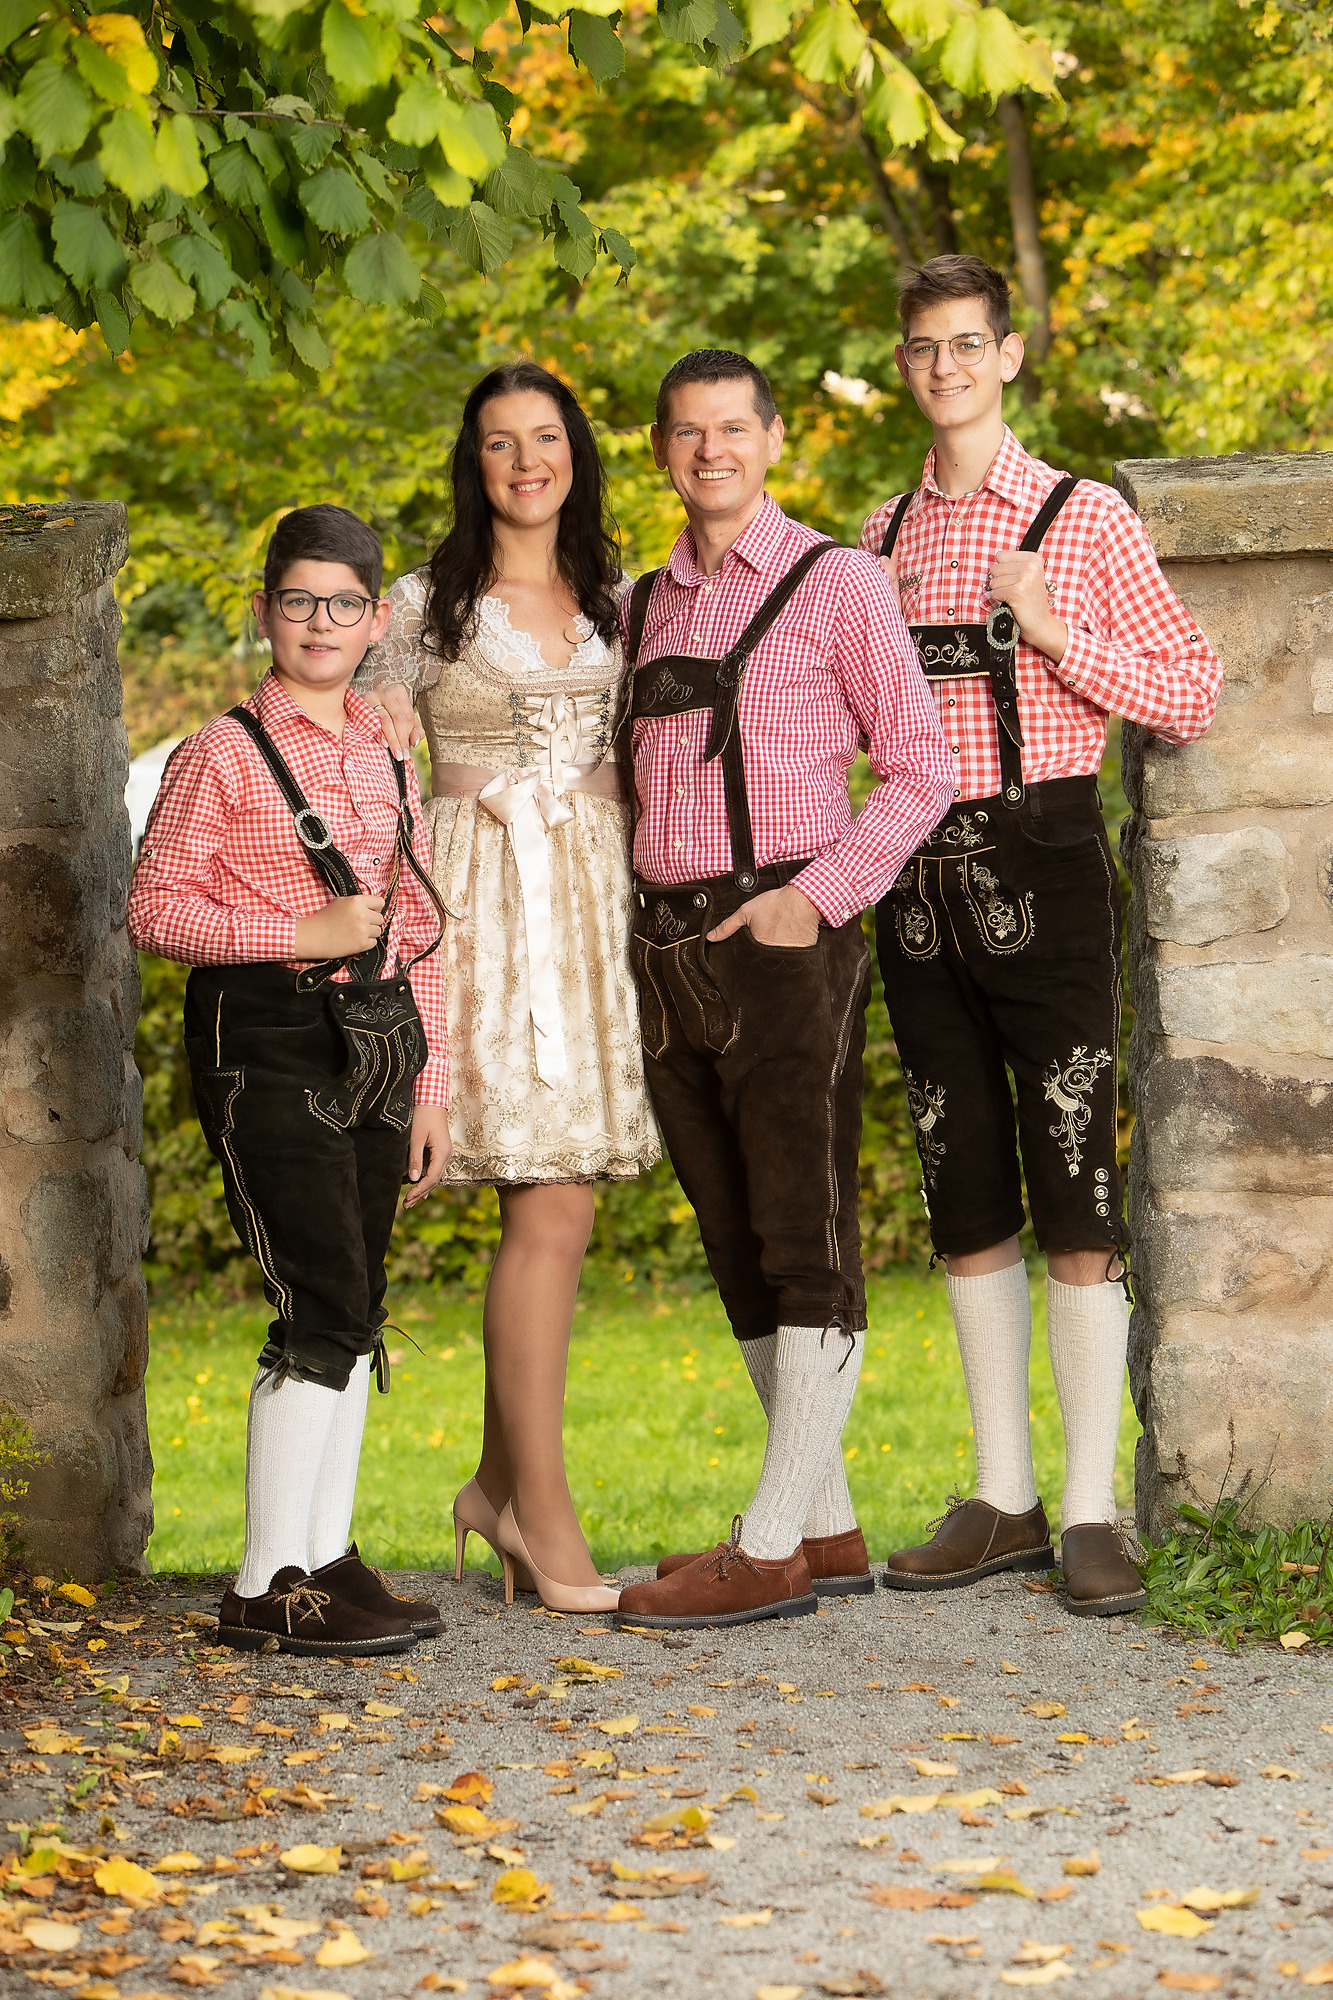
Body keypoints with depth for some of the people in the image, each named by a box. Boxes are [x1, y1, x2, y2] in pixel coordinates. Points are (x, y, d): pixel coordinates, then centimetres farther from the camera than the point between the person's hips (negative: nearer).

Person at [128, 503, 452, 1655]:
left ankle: (328, 1560, 15)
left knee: (355, 1314, 7)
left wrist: (432, 1086, 12)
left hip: (374, 1040, 7)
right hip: (264, 1040, -7)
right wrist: (302, 934, -17)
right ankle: (271, 1588, -8)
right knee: (326, 1304, -12)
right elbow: (156, 908, -8)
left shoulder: (385, 760, 14)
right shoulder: (225, 753, -4)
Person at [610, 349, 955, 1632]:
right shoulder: (647, 606, 17)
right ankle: (827, 1529, 16)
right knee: (741, 1252, 9)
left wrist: (816, 897, -14)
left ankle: (768, 1549, -7)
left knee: (808, 1247, -6)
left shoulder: (835, 583, -1)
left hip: (787, 942, -7)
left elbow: (919, 767, -4)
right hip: (670, 953, 7)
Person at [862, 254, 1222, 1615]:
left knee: (1075, 1195, -6)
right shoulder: (881, 538, 15)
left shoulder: (1085, 520, 1)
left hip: (1041, 860, -5)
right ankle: (1001, 1500, 14)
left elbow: (1192, 696, 0)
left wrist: (1059, 636, -12)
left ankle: (1091, 1510, -2)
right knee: (965, 1199, 7)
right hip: (918, 875, 5)